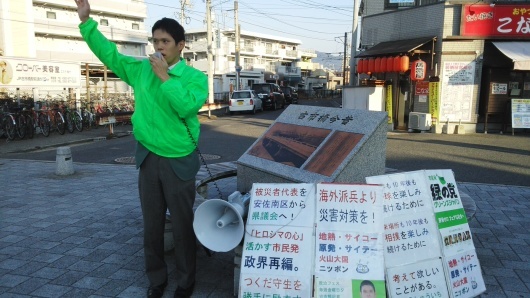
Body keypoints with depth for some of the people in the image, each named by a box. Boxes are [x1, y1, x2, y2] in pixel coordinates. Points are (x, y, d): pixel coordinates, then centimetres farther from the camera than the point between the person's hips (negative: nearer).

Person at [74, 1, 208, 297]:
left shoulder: (195, 77, -9)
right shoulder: (141, 70, 3)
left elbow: (188, 107, -24)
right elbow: (109, 53, 7)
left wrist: (165, 77, -22)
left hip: (179, 162, -4)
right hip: (149, 159, 4)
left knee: (183, 224, 9)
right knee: (152, 223, 15)